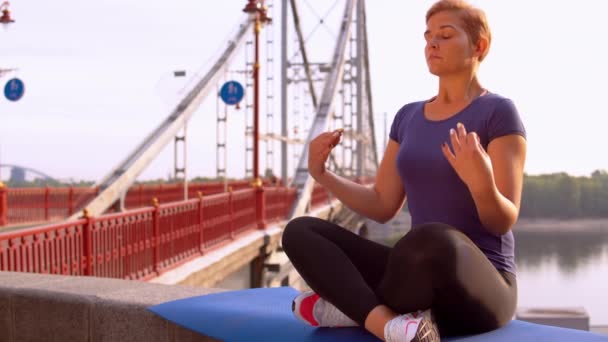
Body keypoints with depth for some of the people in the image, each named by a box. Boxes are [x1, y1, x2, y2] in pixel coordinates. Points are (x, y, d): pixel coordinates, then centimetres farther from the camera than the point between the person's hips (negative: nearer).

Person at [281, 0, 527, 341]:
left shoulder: (500, 113, -6)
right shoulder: (409, 117, 14)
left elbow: (504, 221, -12)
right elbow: (382, 206, 14)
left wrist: (481, 184, -33)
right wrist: (322, 173, 1)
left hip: (477, 293, -6)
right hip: (422, 280, 6)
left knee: (434, 240, -41)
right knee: (300, 232, -10)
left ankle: (354, 305, -14)